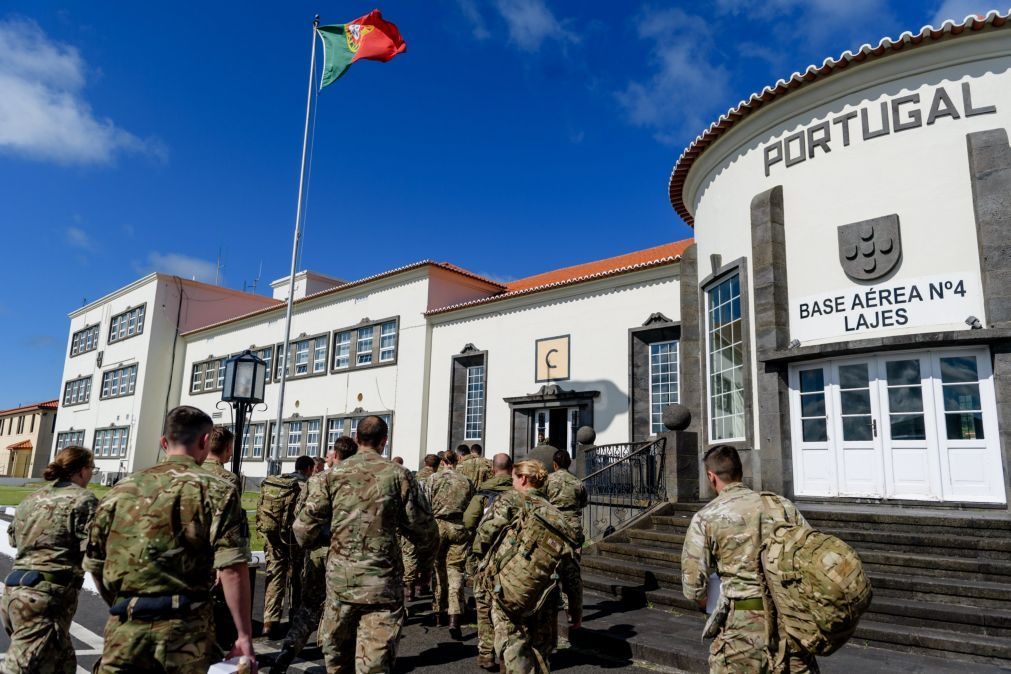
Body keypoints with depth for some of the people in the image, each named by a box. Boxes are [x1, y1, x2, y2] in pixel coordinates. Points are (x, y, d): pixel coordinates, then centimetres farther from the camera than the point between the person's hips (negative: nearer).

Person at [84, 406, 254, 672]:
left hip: (125, 630, 2)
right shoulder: (216, 490, -6)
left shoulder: (120, 490, 8)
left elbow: (94, 565, 17)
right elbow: (232, 569, -15)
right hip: (185, 630, -2)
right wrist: (244, 636, -9)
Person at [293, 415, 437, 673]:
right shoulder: (398, 475, -4)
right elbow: (424, 529, -3)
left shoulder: (334, 474, 1)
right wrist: (426, 548, 19)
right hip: (382, 584, -2)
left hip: (339, 581, 3)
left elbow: (304, 528, 1)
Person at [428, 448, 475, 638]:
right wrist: (469, 530, 12)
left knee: (438, 569, 13)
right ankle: (454, 617, -12)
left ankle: (440, 615, 22)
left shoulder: (434, 478, 0)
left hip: (438, 525, 0)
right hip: (459, 528, 0)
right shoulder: (467, 481, 2)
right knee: (456, 570, 1)